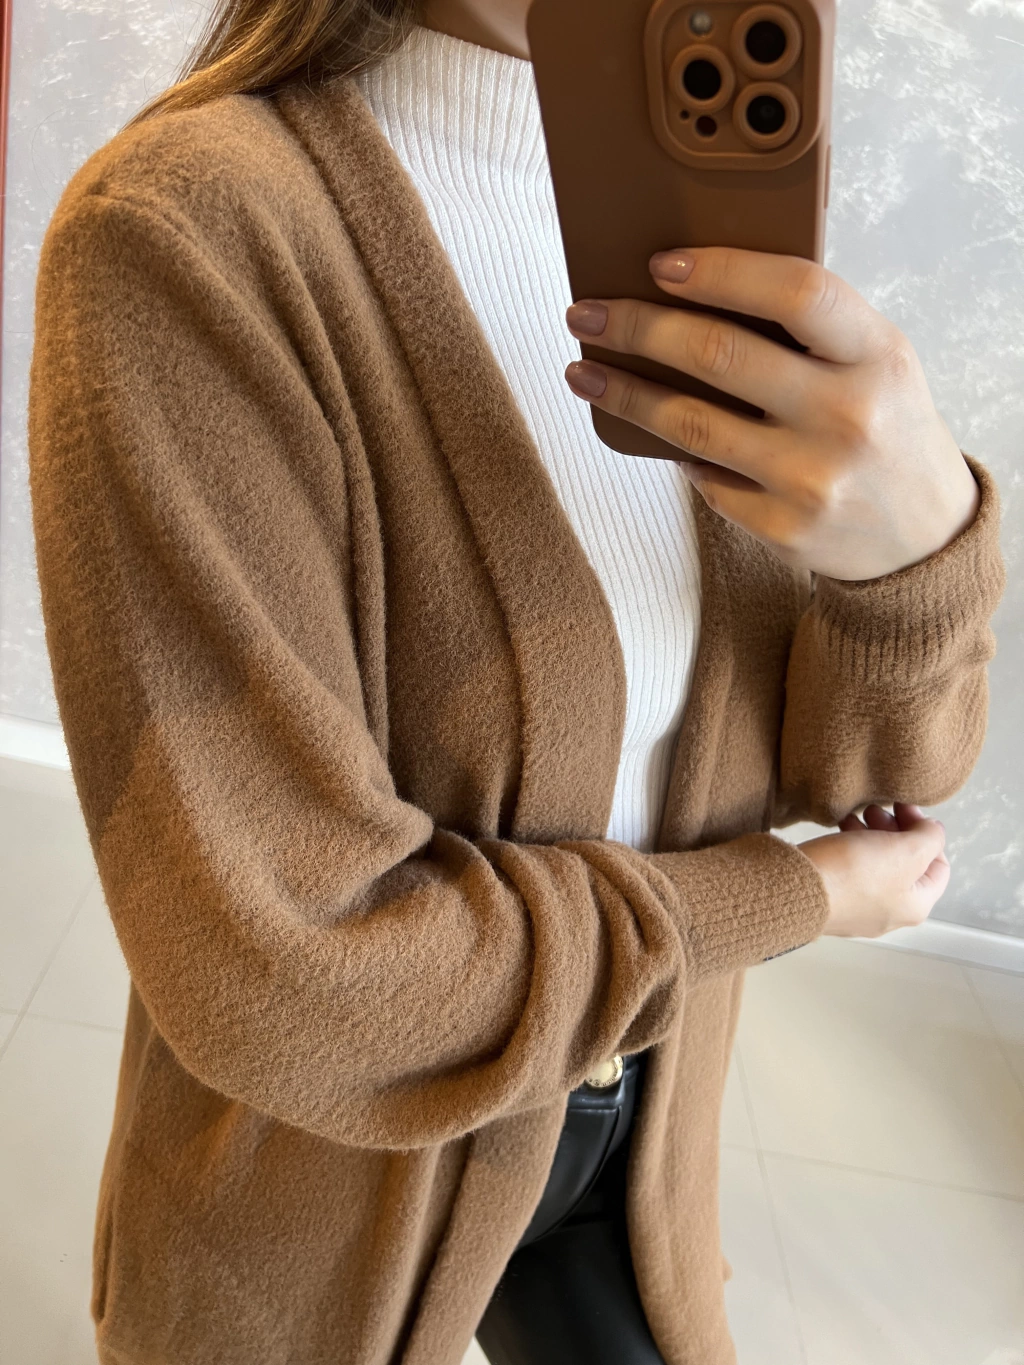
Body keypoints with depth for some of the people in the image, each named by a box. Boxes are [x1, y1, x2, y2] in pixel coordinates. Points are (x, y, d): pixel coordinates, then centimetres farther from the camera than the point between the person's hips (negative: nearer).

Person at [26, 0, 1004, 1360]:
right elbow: (278, 970, -30)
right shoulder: (181, 235, -27)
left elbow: (872, 756, -8)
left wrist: (924, 538, -31)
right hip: (322, 1158, -4)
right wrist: (791, 899, -17)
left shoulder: (690, 264, -6)